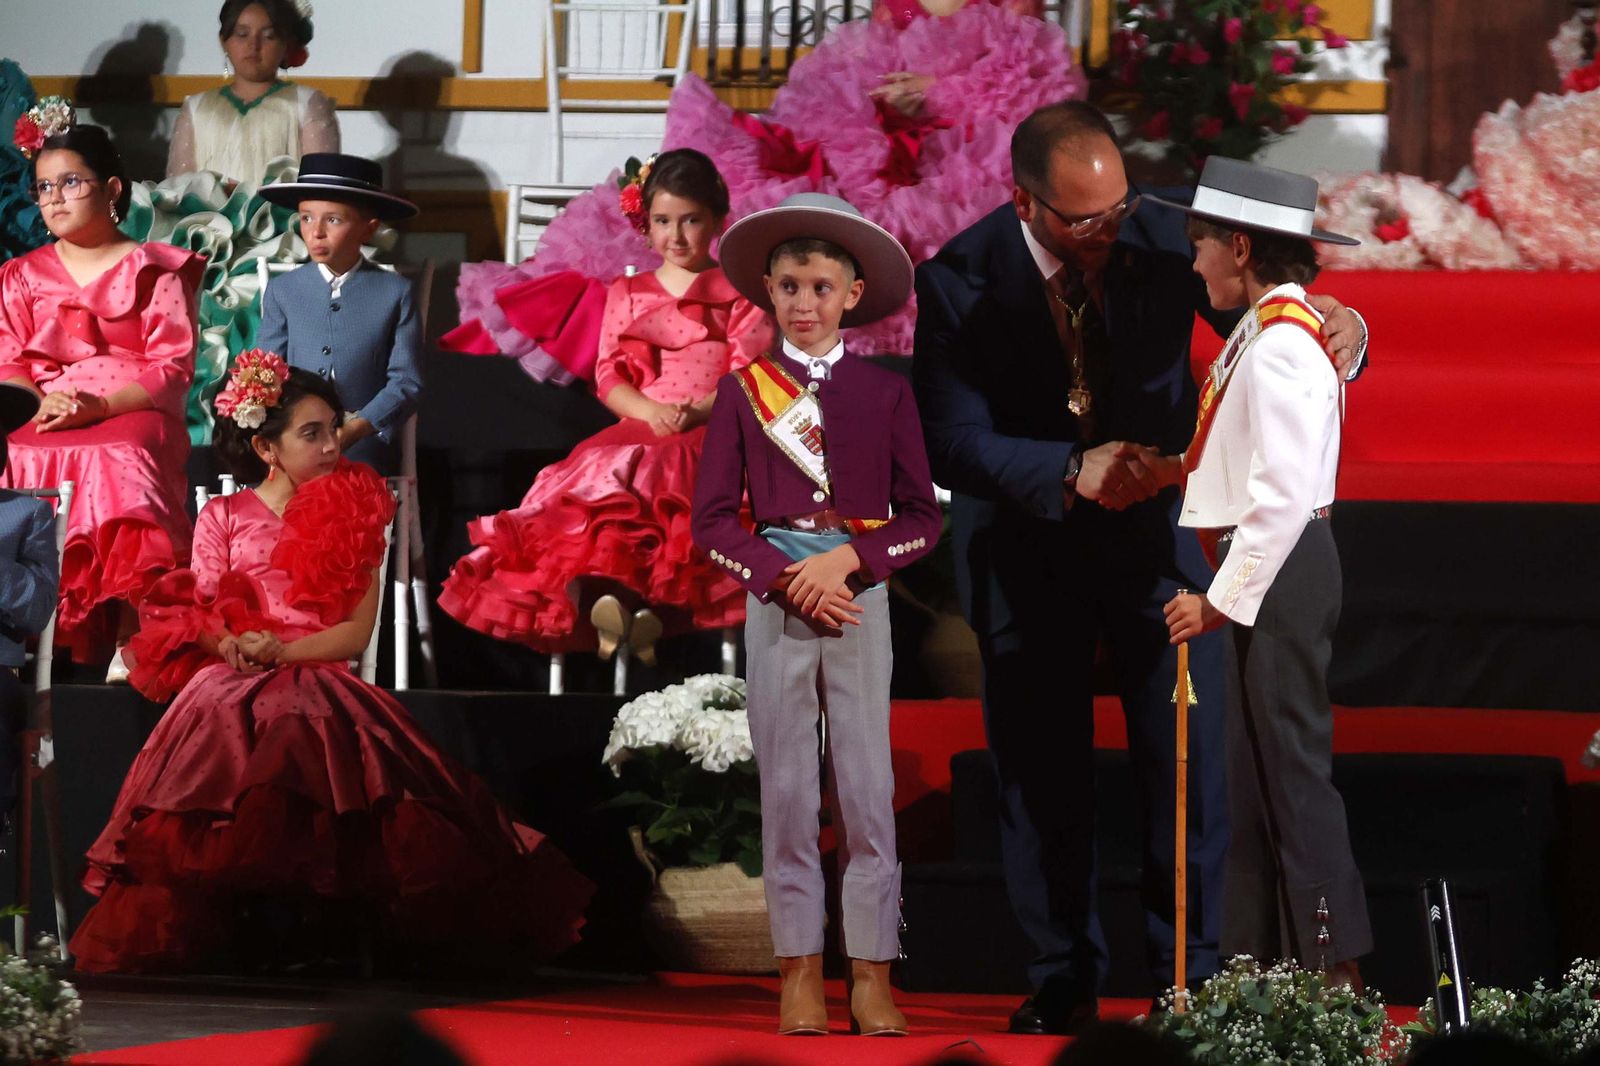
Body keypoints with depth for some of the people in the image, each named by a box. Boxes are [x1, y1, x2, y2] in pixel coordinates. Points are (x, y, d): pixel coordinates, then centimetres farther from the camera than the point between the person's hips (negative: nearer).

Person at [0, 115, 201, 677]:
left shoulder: (153, 271, 12)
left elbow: (173, 366, 1)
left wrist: (100, 406, -15)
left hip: (131, 415, -3)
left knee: (119, 463, -39)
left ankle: (130, 643, -41)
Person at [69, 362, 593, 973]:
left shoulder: (353, 515, 18)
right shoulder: (223, 516, 17)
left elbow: (357, 631, 7)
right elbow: (201, 616, 9)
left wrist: (281, 650, -10)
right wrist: (232, 645, -15)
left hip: (318, 677, 0)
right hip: (234, 681, 0)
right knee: (228, 725, -37)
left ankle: (292, 913, -34)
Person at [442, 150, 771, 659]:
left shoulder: (738, 292, 14)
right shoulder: (627, 294, 23)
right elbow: (609, 376, 12)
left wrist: (699, 410, -17)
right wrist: (650, 411, -10)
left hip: (713, 430, -3)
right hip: (639, 427, 3)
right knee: (599, 471, -32)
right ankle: (605, 590, -52)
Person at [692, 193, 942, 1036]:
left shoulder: (886, 393, 3)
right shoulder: (743, 391, 2)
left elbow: (921, 518, 4)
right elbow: (711, 518, 1)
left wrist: (848, 559, -12)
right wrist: (787, 578, -12)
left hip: (860, 596, 0)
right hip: (774, 602, 0)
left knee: (868, 786, -1)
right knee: (787, 786, 2)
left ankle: (871, 973, 3)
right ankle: (799, 967, 8)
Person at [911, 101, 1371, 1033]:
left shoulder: (1164, 242, -12)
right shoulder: (960, 283, -16)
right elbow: (952, 443, -19)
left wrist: (1339, 331, -29)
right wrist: (1073, 471, -33)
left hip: (1157, 529, 0)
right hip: (1029, 549, 0)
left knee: (1190, 761, -3)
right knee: (1042, 772, 9)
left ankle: (1191, 977, 9)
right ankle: (1064, 980, 22)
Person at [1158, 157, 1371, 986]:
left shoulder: (1281, 345, -19)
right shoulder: (1264, 331, 12)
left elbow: (1282, 497, -24)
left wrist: (1222, 600, -20)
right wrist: (1179, 467, 9)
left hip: (1282, 569, -11)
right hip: (1264, 573, 11)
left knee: (1291, 763, -8)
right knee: (1255, 769, 14)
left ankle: (1333, 964, -5)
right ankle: (1258, 957, 21)